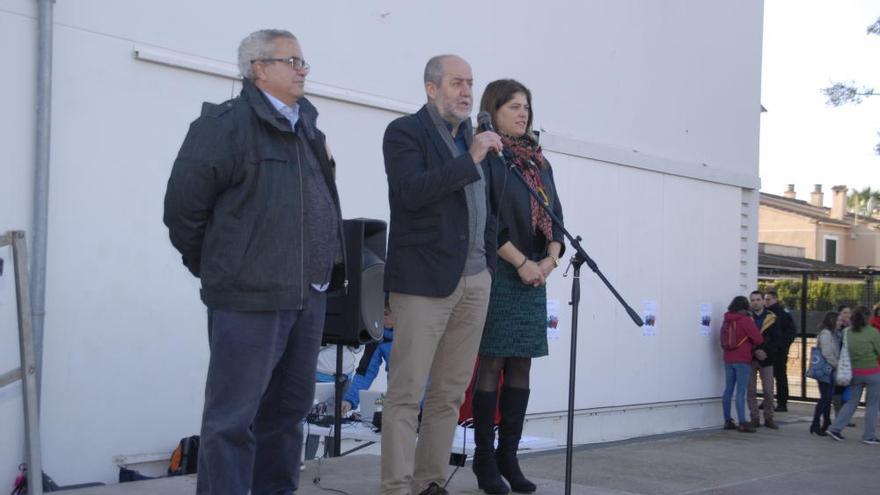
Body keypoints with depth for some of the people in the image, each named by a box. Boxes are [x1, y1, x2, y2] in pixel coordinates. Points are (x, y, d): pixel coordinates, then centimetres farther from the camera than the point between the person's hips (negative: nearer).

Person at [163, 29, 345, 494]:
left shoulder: (307, 130, 15)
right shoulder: (226, 123, -9)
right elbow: (183, 203, -10)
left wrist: (328, 268, 15)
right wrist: (216, 267, -1)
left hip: (308, 298, 8)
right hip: (250, 299, -8)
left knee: (289, 408, 16)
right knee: (233, 417, -3)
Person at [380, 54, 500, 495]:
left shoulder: (471, 136, 18)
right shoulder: (405, 132, -2)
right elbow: (411, 191, -18)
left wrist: (489, 261, 15)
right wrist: (471, 160, -19)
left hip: (474, 280, 7)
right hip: (424, 278, -7)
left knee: (450, 392, 9)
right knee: (406, 392, -4)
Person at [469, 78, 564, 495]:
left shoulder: (539, 162, 17)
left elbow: (555, 216, 15)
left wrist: (550, 258, -2)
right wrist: (521, 262, -14)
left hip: (534, 274, 7)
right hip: (495, 273, -6)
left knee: (521, 366, 6)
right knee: (491, 364, -4)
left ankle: (508, 456, 12)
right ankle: (485, 458, 3)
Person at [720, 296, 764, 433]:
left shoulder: (727, 320, 9)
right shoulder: (746, 320, -10)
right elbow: (758, 339, -13)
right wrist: (752, 346, 9)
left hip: (728, 359, 6)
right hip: (742, 360, -6)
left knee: (728, 390, 10)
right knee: (741, 392, -8)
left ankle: (727, 421, 14)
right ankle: (743, 423, -9)